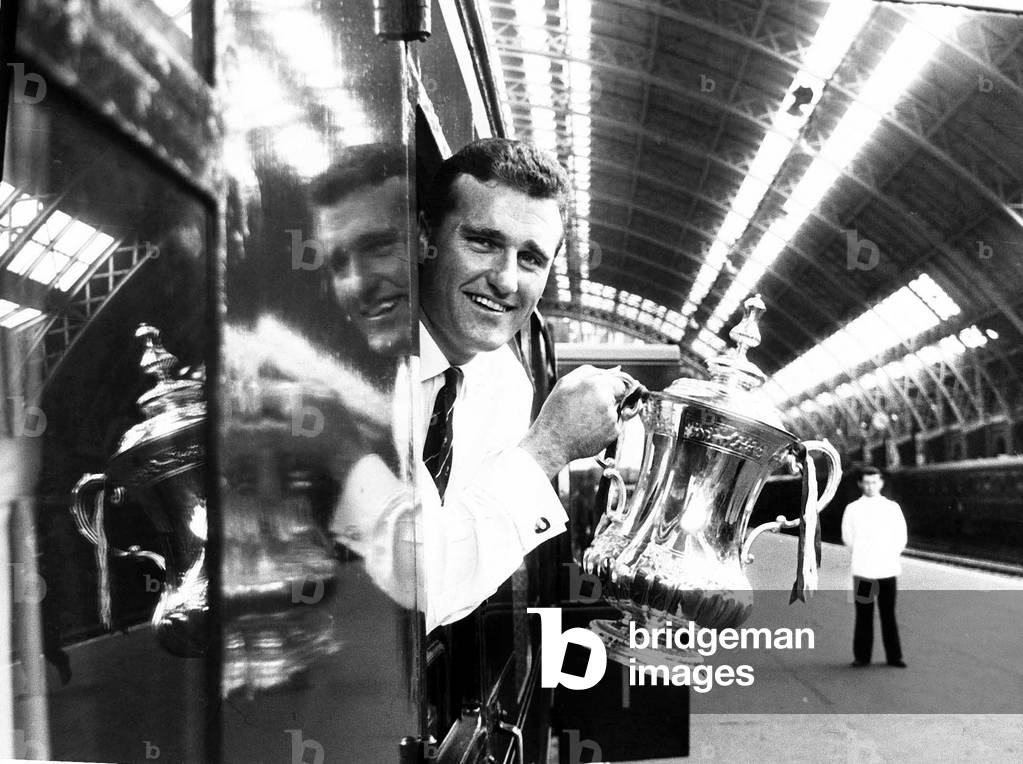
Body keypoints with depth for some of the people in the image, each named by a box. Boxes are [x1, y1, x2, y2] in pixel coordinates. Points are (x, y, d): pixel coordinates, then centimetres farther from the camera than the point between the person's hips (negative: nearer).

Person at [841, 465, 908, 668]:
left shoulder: (892, 507, 5)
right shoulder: (853, 509, 3)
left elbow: (901, 539, 12)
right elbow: (847, 538, 11)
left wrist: (889, 557, 10)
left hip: (887, 569, 0)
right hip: (862, 571, 0)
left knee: (888, 615, 3)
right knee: (863, 615, 3)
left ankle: (894, 656, 10)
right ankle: (862, 656, 10)